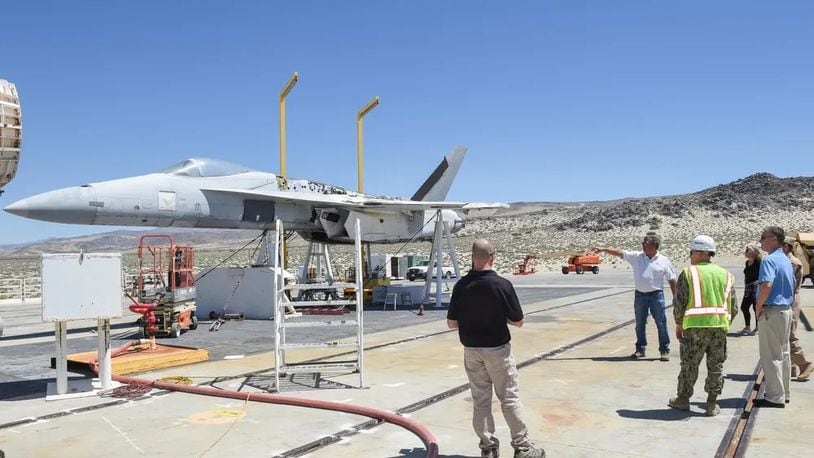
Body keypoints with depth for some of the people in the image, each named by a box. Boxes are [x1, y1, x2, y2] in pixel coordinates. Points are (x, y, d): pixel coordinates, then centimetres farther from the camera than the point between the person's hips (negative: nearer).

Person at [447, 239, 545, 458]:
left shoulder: (461, 286, -7)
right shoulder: (502, 284, -16)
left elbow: (451, 323, -2)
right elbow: (518, 322, -9)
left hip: (471, 350, 3)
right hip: (497, 350, -3)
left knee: (480, 400, 12)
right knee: (509, 399, 9)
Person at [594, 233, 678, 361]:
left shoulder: (664, 261, -2)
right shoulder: (636, 257, 1)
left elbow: (671, 279, 4)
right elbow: (619, 252, -5)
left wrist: (675, 296, 2)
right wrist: (603, 249, -14)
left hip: (656, 295, -2)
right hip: (640, 295, 2)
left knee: (661, 323, 3)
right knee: (640, 324, 10)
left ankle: (664, 350, 14)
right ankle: (640, 349, 22)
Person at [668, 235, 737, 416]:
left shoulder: (688, 273, -1)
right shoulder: (725, 274, 13)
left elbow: (679, 302, -5)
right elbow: (733, 307, 11)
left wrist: (678, 324, 7)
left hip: (695, 325, -3)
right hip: (719, 324, 4)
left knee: (689, 364, 9)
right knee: (716, 365, 12)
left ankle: (683, 399, 20)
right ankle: (712, 404, 15)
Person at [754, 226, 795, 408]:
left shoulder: (769, 260, -18)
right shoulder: (786, 260, 12)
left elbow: (767, 285, -30)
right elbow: (792, 286, 20)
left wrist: (758, 307, -18)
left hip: (772, 311, -9)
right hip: (786, 310, 9)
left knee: (771, 355, -3)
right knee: (783, 353, 16)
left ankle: (775, 397, 2)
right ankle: (783, 393, 24)